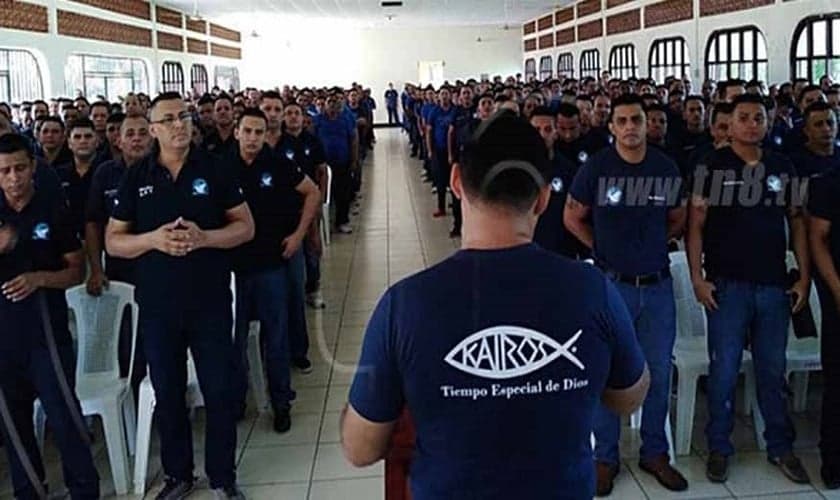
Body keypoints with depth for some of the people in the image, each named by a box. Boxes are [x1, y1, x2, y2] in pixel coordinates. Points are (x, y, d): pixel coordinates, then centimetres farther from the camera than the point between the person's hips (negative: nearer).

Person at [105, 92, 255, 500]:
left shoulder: (214, 169, -1)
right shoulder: (136, 177, 1)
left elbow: (245, 226, -1)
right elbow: (113, 241, 3)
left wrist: (203, 237, -19)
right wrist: (153, 239, -17)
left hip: (211, 301, -1)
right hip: (157, 305, 1)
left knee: (219, 391, 7)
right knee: (167, 394, 13)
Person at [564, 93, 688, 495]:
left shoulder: (666, 168, 1)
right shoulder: (595, 168, -8)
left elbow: (678, 218, 15)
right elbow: (572, 217, 1)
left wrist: (652, 245, 4)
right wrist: (602, 248, -2)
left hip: (657, 284, 3)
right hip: (611, 283, -3)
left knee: (659, 372, 12)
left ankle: (655, 453, 29)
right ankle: (605, 457, 22)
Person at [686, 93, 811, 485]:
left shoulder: (782, 168, 8)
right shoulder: (712, 166, -2)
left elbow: (797, 223, 11)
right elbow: (695, 225, -3)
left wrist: (804, 277, 4)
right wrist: (697, 278, -10)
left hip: (774, 285, 3)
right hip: (726, 285, -3)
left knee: (773, 370, 12)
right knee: (724, 370, 4)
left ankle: (780, 447, 26)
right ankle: (719, 448, 18)